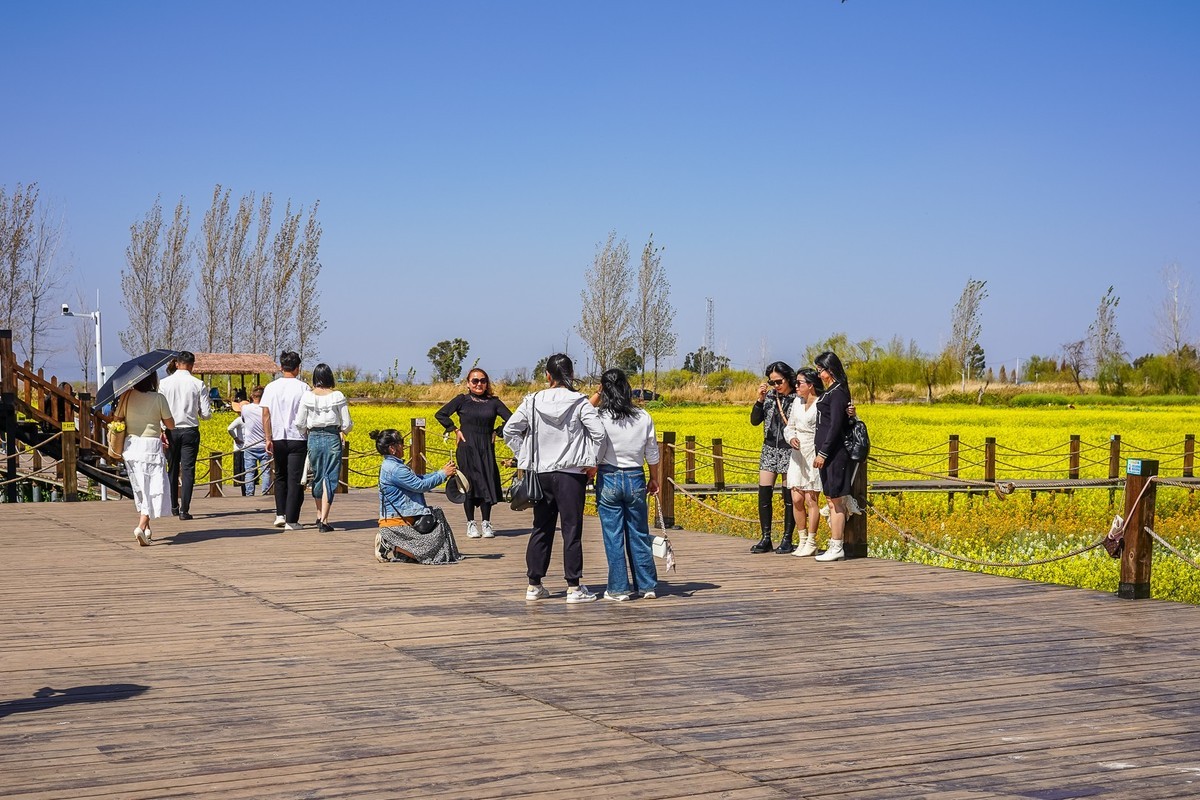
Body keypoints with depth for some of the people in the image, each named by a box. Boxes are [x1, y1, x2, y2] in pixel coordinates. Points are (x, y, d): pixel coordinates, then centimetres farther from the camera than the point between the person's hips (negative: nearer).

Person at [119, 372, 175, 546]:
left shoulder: (127, 396, 1)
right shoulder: (158, 398, -7)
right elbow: (170, 425, 0)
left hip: (130, 446, 4)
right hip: (151, 446, -4)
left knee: (140, 489, 17)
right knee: (153, 488, -2)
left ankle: (146, 528, 24)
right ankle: (141, 527, -19)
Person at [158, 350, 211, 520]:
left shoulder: (165, 383, -2)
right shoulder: (198, 384, -5)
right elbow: (206, 413, -5)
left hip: (171, 431, 2)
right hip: (190, 431, -2)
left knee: (172, 469, 15)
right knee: (188, 470, 0)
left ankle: (174, 506, 26)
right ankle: (184, 510, -7)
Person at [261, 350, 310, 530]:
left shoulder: (271, 387, 1)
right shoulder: (303, 388, -5)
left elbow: (266, 414, -2)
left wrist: (268, 438, 2)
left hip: (278, 439, 3)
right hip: (298, 439, -3)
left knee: (280, 477, 19)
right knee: (295, 480, 0)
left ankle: (280, 514, 15)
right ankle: (291, 520, -2)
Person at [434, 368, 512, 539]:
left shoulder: (494, 402, 7)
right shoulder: (462, 400, 2)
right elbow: (440, 414, 0)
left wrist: (496, 432, 1)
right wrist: (455, 430, -3)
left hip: (487, 449, 2)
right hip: (467, 448, -2)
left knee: (487, 484, -2)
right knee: (469, 484, -2)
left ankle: (486, 523, 7)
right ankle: (471, 524, 6)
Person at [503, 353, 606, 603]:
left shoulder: (533, 402, 2)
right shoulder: (579, 402, -7)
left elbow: (509, 430, 3)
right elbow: (598, 432, -15)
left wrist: (524, 457, 9)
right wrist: (591, 461, -4)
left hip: (541, 473, 3)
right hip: (571, 473, -3)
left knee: (541, 528, 12)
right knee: (572, 530, 1)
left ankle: (534, 585, 15)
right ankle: (574, 587, 2)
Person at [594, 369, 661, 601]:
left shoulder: (600, 419, -12)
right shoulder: (644, 418, 1)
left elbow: (596, 453, -8)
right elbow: (652, 454, 9)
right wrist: (654, 479, 20)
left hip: (609, 479, -3)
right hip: (635, 479, 3)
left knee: (613, 536, 4)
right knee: (639, 534, 13)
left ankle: (619, 588, 7)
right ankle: (648, 586, 17)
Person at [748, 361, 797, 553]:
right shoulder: (769, 396, 6)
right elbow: (754, 421, 4)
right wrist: (760, 399, -7)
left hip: (789, 450, -5)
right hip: (770, 449, 5)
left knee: (788, 496, 0)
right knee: (763, 493, 1)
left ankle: (787, 539, 8)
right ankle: (765, 538, 8)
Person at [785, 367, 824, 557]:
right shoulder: (797, 402, 11)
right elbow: (789, 427, 15)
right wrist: (791, 439, -7)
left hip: (814, 455, -6)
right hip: (798, 455, 6)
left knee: (811, 500, -4)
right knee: (796, 499, 3)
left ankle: (811, 543, 4)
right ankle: (802, 540, 14)